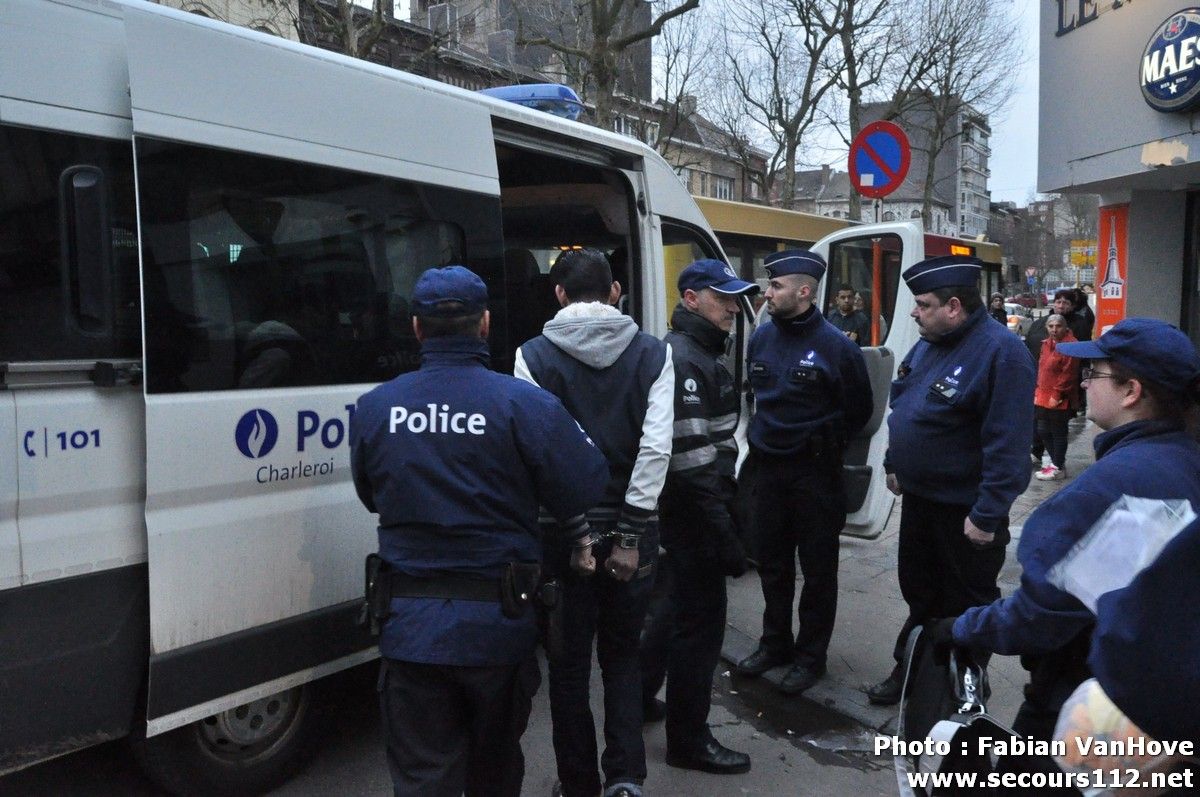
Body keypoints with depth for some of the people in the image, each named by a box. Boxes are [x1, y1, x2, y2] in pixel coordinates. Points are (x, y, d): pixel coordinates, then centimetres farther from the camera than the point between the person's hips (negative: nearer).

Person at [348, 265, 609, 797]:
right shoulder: (524, 404, -14)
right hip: (497, 621, -1)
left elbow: (372, 497, 9)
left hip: (409, 623, 1)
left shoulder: (373, 408, -4)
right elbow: (586, 489, -14)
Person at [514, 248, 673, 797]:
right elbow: (656, 447, -10)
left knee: (569, 662, 13)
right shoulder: (653, 353, 0)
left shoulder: (534, 356, -6)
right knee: (622, 654, 19)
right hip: (631, 526, 2)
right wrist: (631, 532, -8)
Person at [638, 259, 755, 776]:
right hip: (693, 513, -10)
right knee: (700, 620, 2)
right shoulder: (682, 359, -20)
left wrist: (728, 497, 19)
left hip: (700, 507, 10)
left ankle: (638, 693, 40)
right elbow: (690, 461, -25)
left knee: (683, 606, 23)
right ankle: (688, 741, 19)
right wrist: (723, 534, -23)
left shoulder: (704, 354, 14)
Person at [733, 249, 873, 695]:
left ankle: (810, 656, 23)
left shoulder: (835, 346, -13)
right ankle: (775, 643, 33)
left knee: (817, 569, 8)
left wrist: (825, 445, 4)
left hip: (814, 472, -5)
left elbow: (859, 410, -2)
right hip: (767, 466, 5)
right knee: (772, 563, 16)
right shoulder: (762, 337, 2)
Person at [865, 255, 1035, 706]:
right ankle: (910, 669, 38)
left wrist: (987, 514, -25)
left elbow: (1007, 443, -25)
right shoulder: (928, 345, 5)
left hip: (965, 510, -8)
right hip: (919, 497, 8)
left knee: (967, 606, 11)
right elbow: (902, 409, 18)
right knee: (919, 591, 21)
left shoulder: (1001, 352, -22)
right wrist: (894, 464, 16)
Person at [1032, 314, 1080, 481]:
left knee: (1058, 433, 3)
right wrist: (1038, 391, 16)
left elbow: (1068, 374, -18)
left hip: (1059, 400, -8)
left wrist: (1057, 395, -18)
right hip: (1043, 397, 9)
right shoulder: (1047, 343, 12)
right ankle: (1057, 461, 29)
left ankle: (1058, 468, 14)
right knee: (1043, 431, 14)